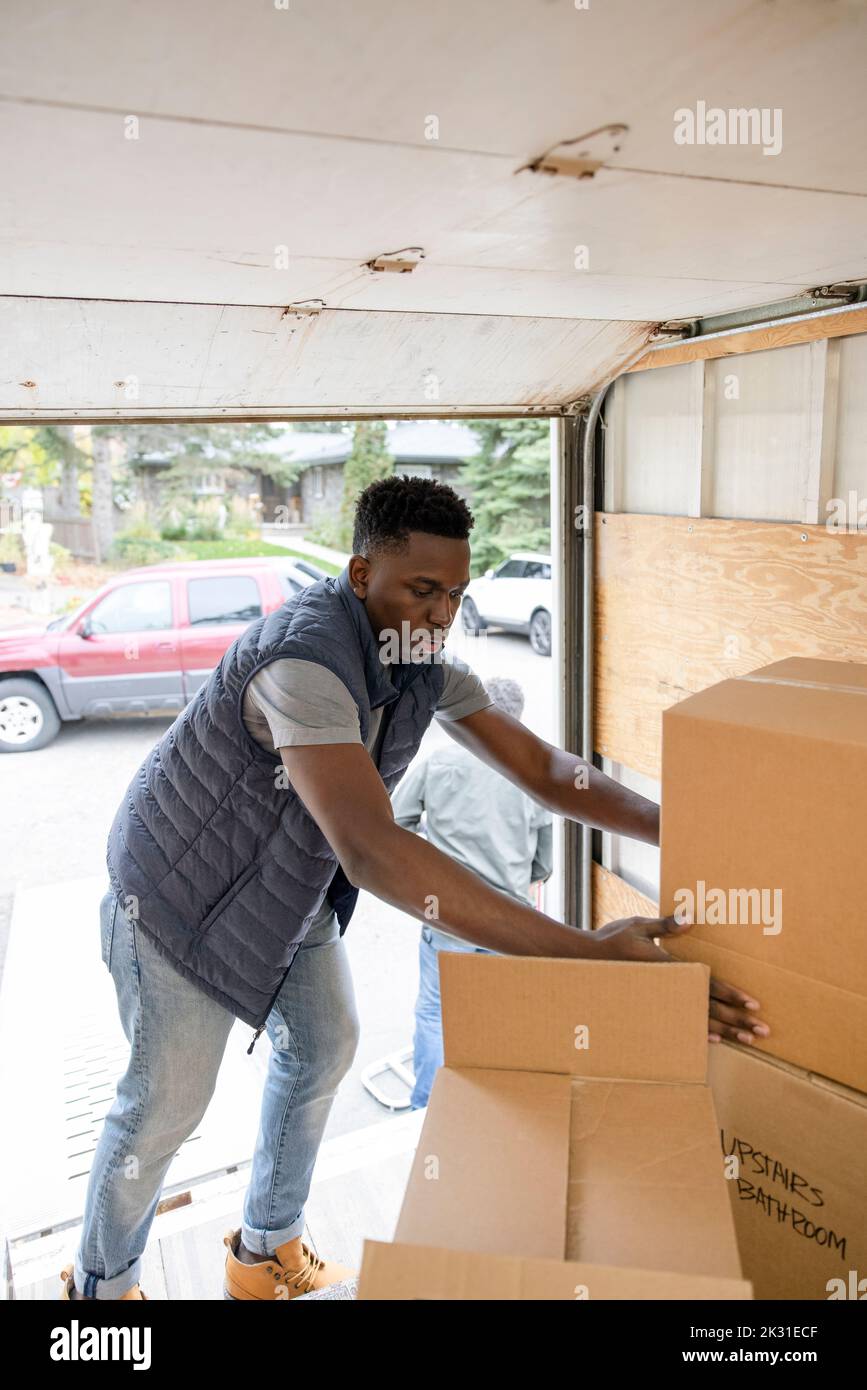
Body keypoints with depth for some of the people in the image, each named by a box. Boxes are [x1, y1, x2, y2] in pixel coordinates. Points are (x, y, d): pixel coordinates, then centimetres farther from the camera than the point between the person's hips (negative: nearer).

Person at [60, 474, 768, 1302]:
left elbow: (539, 767, -7)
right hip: (184, 888, -8)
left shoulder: (426, 664, -11)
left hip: (291, 884, 8)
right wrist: (583, 955, -51)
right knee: (167, 1104, 4)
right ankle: (100, 1284, 34)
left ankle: (265, 1252, 39)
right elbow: (374, 854, -49)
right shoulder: (307, 658, -39)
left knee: (323, 1047, 15)